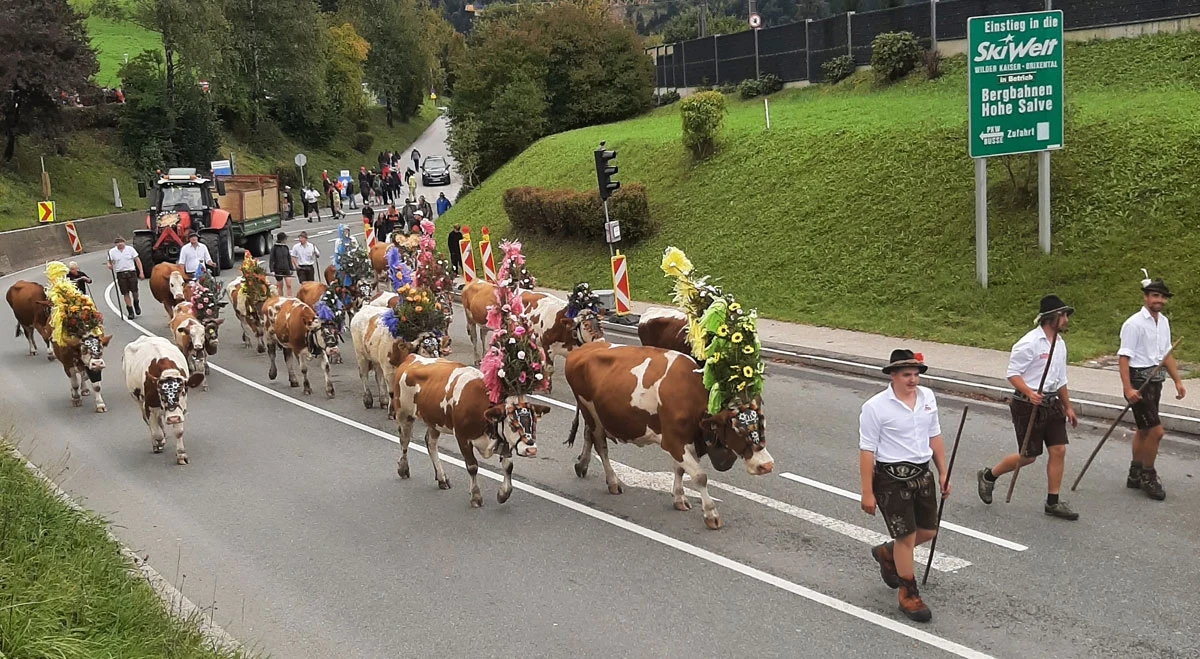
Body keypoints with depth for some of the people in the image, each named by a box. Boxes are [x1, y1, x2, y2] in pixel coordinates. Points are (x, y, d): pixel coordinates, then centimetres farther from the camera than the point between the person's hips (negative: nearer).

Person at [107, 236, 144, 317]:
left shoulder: (130, 249, 3)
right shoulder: (112, 252, 4)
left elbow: (137, 260, 4)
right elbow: (110, 262, 5)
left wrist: (141, 272, -1)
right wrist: (109, 266, -21)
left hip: (131, 273, 0)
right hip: (120, 274, 0)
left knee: (134, 292, 0)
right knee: (126, 294, 1)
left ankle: (136, 304, 32)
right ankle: (131, 312, 7)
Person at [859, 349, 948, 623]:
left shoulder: (927, 397, 4)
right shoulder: (875, 407, -16)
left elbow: (934, 436, 15)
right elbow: (867, 451, -14)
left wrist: (943, 473, 15)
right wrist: (867, 493, -14)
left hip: (922, 474, 7)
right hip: (891, 478, -7)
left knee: (928, 531, 14)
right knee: (906, 536, -1)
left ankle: (887, 553, 42)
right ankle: (908, 595, 16)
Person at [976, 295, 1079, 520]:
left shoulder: (1059, 343, 12)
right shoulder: (1029, 342, -15)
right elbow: (1013, 374, -15)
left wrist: (1067, 407, 22)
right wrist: (1029, 393, -30)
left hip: (1051, 403, 8)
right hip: (1028, 405, -8)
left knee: (1058, 450, 1)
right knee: (1028, 455, -1)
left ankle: (1053, 502, 11)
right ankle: (988, 476, 22)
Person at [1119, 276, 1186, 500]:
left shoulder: (1163, 322, 9)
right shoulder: (1134, 324, -16)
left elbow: (1166, 354, 19)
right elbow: (1123, 357, -18)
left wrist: (1177, 381, 14)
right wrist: (1128, 389, -24)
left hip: (1155, 380, 8)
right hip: (1139, 380, -8)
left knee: (1144, 430, 17)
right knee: (1156, 430, -9)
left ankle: (1135, 475, 29)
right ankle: (1148, 476, 7)